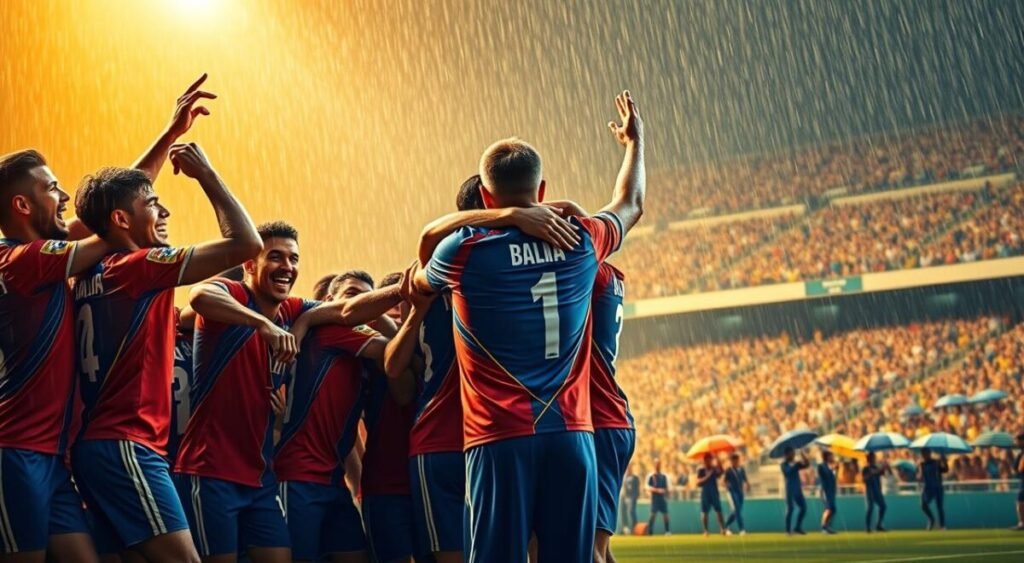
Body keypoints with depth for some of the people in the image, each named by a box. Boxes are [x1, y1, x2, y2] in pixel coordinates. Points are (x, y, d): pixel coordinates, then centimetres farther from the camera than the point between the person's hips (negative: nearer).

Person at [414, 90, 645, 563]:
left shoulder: (465, 250, -2)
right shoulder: (581, 242, 7)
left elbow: (417, 285, 21)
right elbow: (630, 205, 30)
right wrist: (635, 142, 48)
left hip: (500, 440, -3)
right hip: (571, 435, 3)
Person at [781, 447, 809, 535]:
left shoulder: (795, 463, 15)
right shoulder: (784, 464, -3)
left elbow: (807, 465, 6)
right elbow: (789, 471, -22)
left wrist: (802, 455, -2)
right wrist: (796, 464, -23)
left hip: (798, 489, 7)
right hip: (790, 489, -7)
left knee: (803, 507, 4)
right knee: (790, 508, -8)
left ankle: (797, 528, 13)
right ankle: (788, 530, -4)